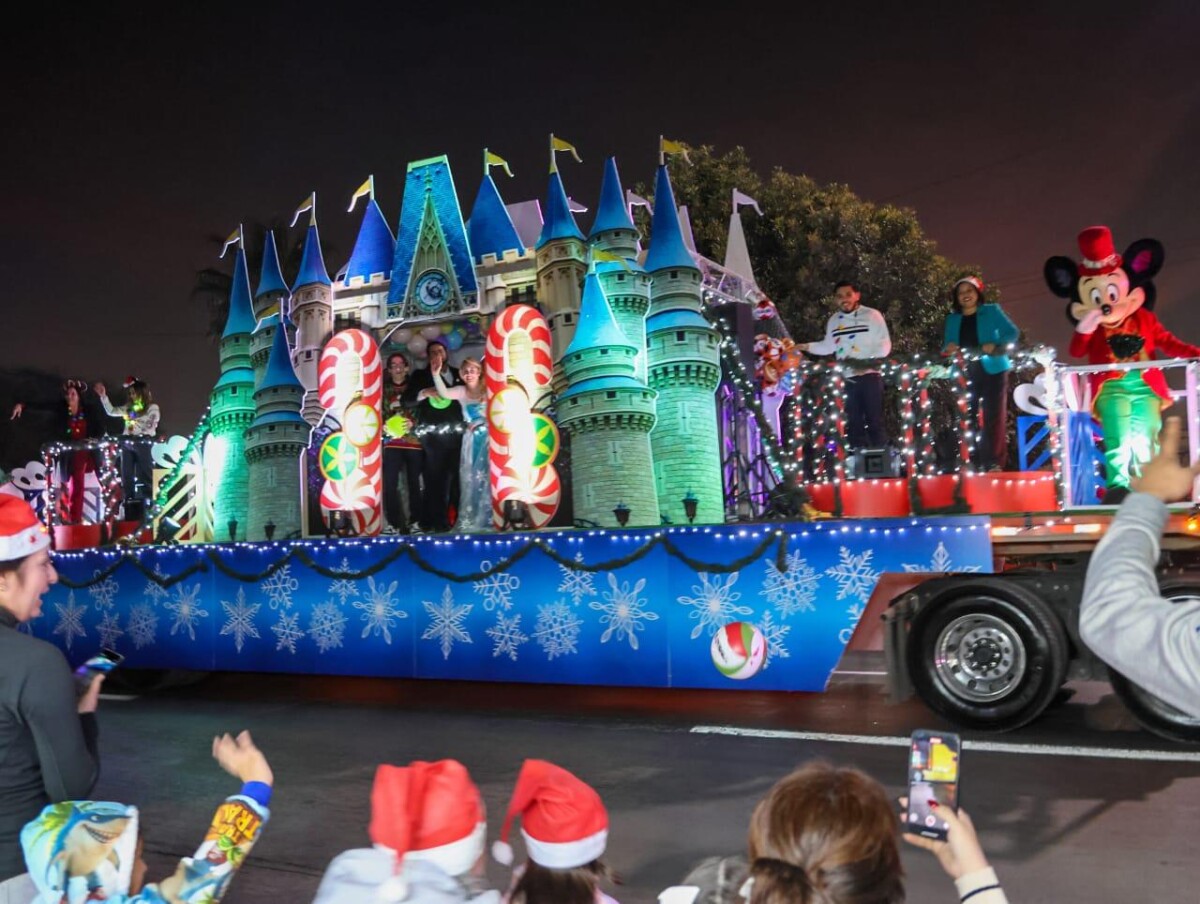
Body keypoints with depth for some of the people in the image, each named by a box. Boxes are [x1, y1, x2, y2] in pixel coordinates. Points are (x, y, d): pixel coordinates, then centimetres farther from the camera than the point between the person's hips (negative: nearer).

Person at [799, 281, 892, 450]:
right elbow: (828, 347, 17)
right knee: (853, 421, 8)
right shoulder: (834, 320, 14)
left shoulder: (872, 315, -1)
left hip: (870, 375, -4)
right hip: (846, 378, 4)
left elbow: (884, 344, -6)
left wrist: (869, 362, -20)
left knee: (875, 419, -1)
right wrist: (806, 346, 3)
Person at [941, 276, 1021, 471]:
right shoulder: (952, 319, 12)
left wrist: (996, 346, -18)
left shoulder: (992, 311, 4)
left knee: (994, 416, -7)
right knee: (966, 418, 4)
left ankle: (994, 462, -7)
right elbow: (946, 347, 11)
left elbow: (1013, 332, -1)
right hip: (965, 374, 3)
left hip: (992, 370, -3)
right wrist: (949, 349, -13)